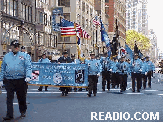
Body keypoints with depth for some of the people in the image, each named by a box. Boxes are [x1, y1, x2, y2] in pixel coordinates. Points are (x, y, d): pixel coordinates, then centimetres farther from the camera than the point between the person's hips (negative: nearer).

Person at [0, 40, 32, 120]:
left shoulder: (23, 56, 6)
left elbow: (28, 67, -1)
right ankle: (9, 115, -2)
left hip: (21, 80, -1)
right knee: (9, 98, -3)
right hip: (9, 80, 1)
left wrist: (28, 76, -16)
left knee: (22, 97, 8)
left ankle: (23, 111, 28)